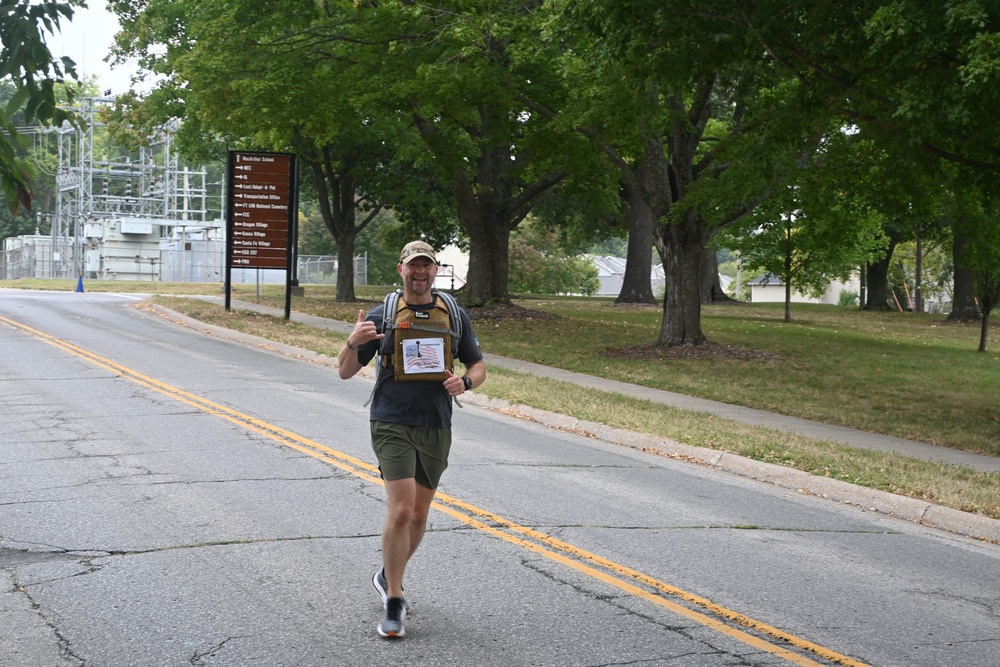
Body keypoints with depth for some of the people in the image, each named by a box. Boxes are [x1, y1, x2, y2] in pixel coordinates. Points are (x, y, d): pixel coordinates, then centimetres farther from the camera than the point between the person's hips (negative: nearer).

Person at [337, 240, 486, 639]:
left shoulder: (454, 315, 6)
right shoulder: (382, 316, -1)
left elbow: (478, 366, 12)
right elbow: (346, 371, 0)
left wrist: (465, 381, -11)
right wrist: (354, 343, -21)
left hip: (436, 427, 4)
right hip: (392, 425, -3)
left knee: (419, 515, 13)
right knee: (401, 511, -15)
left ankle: (389, 577, 37)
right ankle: (393, 605, -6)